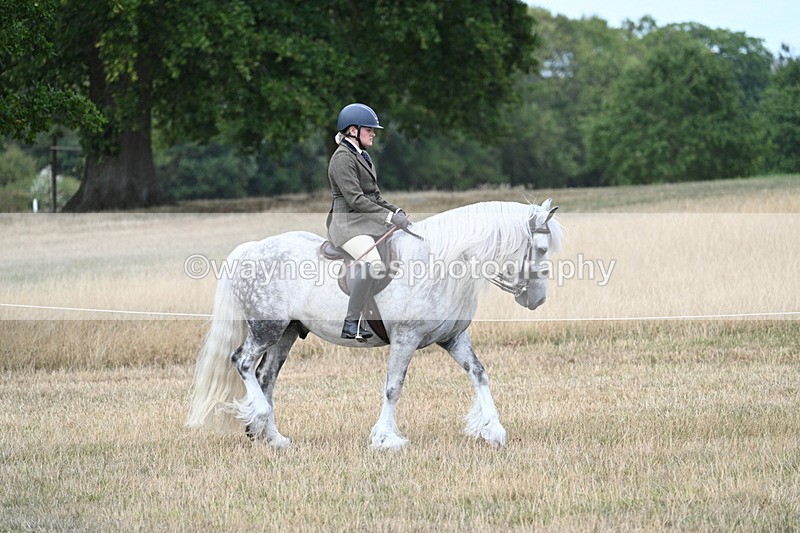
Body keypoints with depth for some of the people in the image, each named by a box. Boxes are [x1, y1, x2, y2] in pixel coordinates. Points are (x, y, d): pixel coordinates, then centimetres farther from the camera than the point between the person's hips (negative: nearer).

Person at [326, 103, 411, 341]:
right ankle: (352, 323, -31)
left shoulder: (363, 157, 20)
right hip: (348, 222, -10)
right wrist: (390, 216, -21)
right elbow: (355, 199, -19)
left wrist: (397, 212, 5)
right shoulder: (343, 158, -11)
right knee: (373, 263, -33)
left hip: (368, 221, 10)